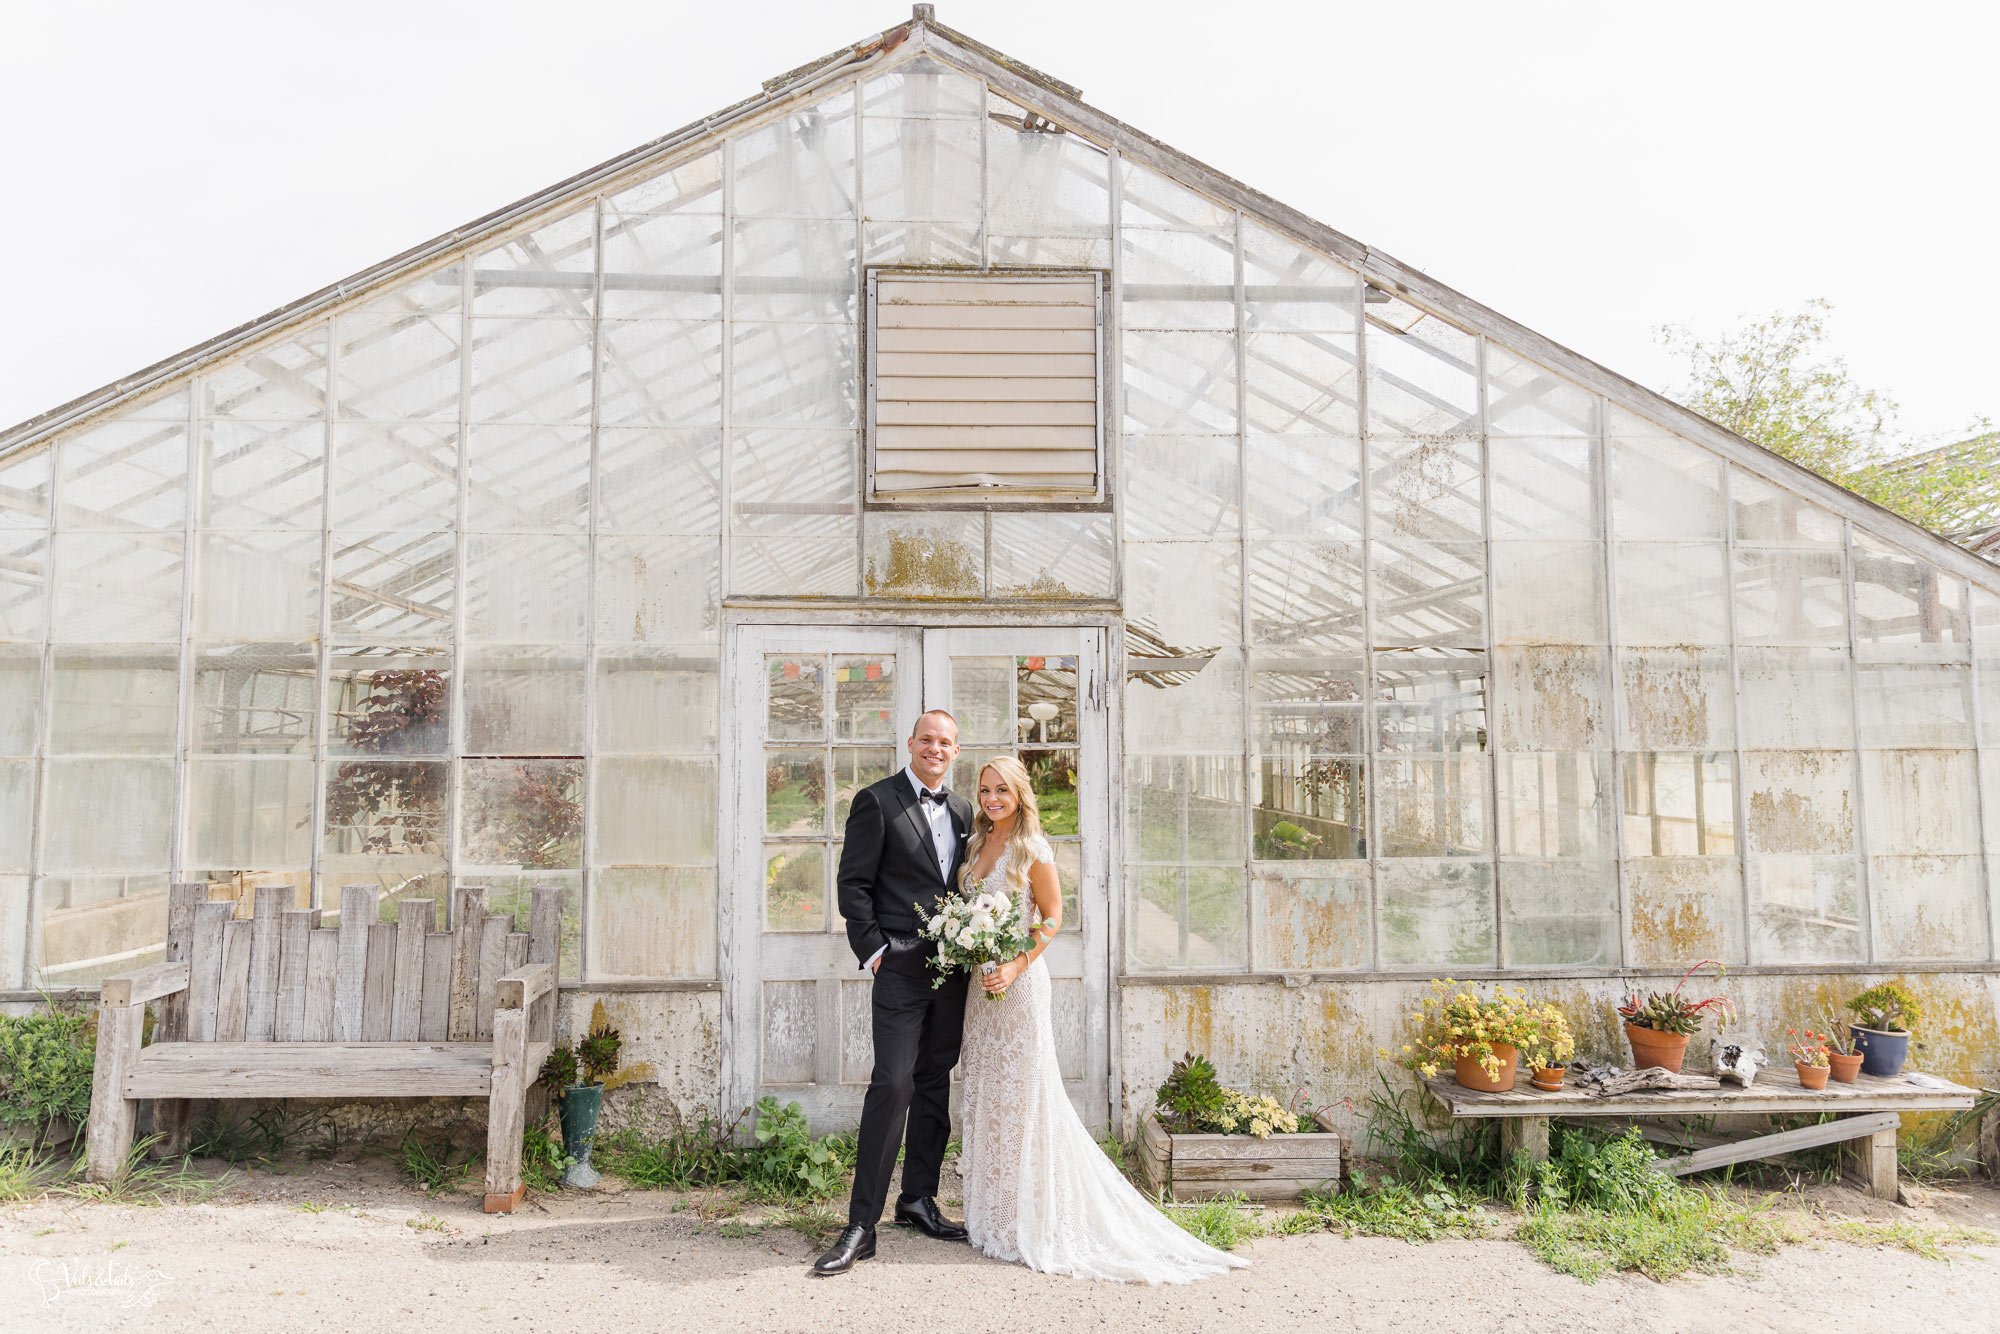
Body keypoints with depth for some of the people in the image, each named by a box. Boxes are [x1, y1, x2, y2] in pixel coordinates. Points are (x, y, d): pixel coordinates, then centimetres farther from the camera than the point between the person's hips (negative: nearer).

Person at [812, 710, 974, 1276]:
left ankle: (919, 1200, 26)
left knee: (935, 1085, 13)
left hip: (953, 969, 6)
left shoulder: (963, 811, 14)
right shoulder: (876, 801, -4)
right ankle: (861, 1225, -4)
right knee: (893, 1085, -10)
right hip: (902, 968, -6)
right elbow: (853, 885, -6)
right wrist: (875, 950, -11)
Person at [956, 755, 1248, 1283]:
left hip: (1018, 981, -7)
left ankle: (1027, 1219, 12)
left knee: (1021, 1091, 0)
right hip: (979, 981, 7)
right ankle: (992, 1214, 24)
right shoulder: (976, 844, 10)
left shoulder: (1031, 848, -10)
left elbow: (1053, 917, -10)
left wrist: (1016, 966, -20)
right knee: (984, 1092, 12)